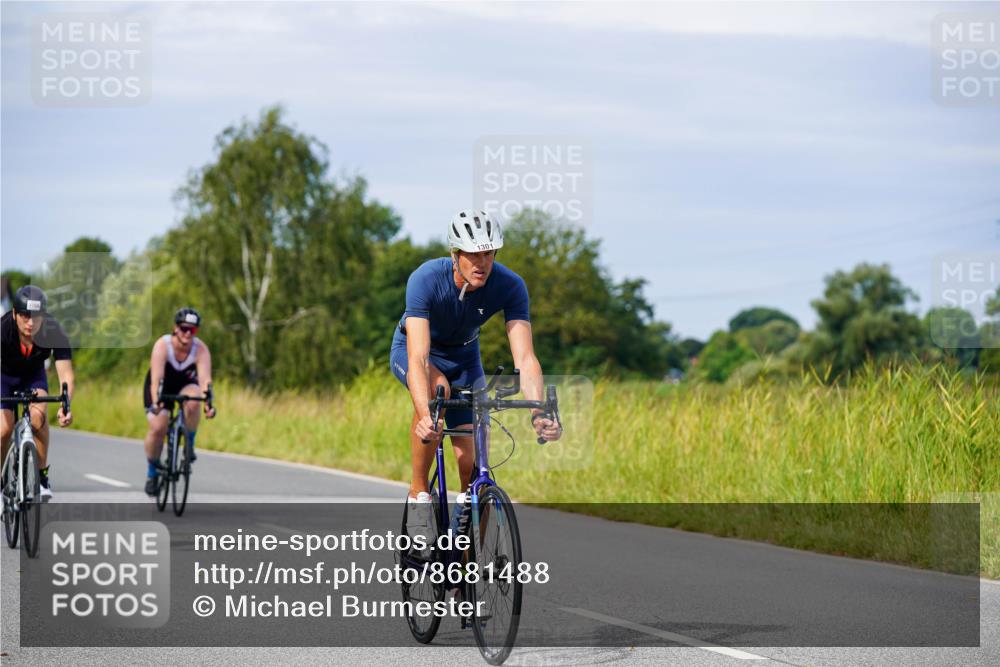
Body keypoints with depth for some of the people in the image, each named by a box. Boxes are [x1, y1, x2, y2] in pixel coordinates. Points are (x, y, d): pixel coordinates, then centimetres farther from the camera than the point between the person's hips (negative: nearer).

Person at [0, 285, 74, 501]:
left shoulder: (54, 332, -31)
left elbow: (65, 374, -33)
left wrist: (65, 405, -51)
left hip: (33, 375, 1)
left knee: (38, 414, -26)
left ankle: (42, 475, -13)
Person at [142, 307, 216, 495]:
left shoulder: (201, 349, -26)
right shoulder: (162, 345, -30)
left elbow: (205, 378, -38)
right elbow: (156, 378, -41)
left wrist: (208, 403, -55)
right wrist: (155, 402, -58)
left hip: (185, 384, 1)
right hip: (161, 387, -1)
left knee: (192, 401, -35)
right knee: (157, 428, -19)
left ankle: (189, 444, -11)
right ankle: (152, 473, 3)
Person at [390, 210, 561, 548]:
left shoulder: (510, 286, -28)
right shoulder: (426, 279, -36)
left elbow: (524, 357, -34)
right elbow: (418, 358, -44)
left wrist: (538, 413, -51)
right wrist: (425, 417, -60)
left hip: (463, 356, 3)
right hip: (412, 348, -3)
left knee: (473, 463, -9)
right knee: (436, 388, -38)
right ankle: (419, 494, -23)